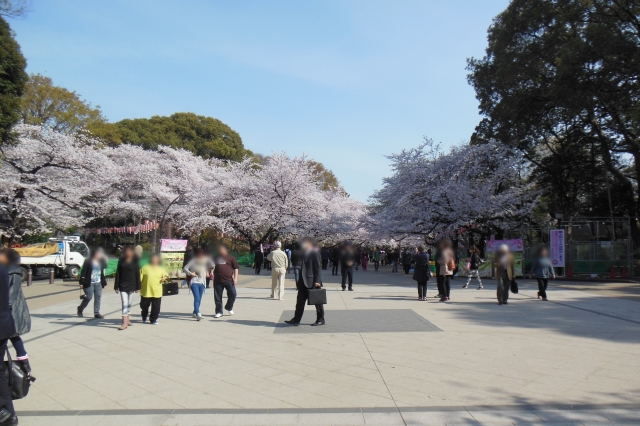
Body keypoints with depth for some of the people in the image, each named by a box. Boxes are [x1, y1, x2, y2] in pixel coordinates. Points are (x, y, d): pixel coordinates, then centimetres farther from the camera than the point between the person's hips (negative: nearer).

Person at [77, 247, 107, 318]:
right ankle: (80, 309, 18)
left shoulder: (101, 262, 13)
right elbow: (83, 272, -9)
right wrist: (82, 282, -15)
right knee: (89, 297, -6)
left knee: (98, 297, 1)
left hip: (98, 283, 6)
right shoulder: (88, 261, -5)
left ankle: (96, 313, 6)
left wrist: (104, 283, 15)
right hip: (89, 283, -6)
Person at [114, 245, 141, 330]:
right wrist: (116, 286, -1)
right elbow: (117, 274, 3)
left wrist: (138, 287, 0)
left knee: (129, 303, 10)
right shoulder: (121, 261, 2)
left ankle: (127, 320, 24)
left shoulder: (135, 261, 2)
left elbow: (137, 274, 2)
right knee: (125, 303, -8)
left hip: (131, 285, 1)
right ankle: (125, 322, -11)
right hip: (122, 285, -1)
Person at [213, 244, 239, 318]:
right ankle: (218, 312, 15)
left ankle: (229, 307, 20)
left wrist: (235, 278, -5)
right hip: (218, 281, 2)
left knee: (232, 294, -4)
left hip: (229, 280, -2)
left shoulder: (231, 258, 5)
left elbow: (236, 268, 3)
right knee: (217, 297, 4)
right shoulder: (216, 258, 14)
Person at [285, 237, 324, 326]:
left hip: (312, 282, -8)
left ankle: (320, 320, 14)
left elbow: (318, 268, -14)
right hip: (304, 282, 8)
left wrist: (317, 281, -20)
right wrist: (299, 281, 17)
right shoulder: (305, 254, 14)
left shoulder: (315, 254, -10)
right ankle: (296, 320, 11)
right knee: (300, 301, 7)